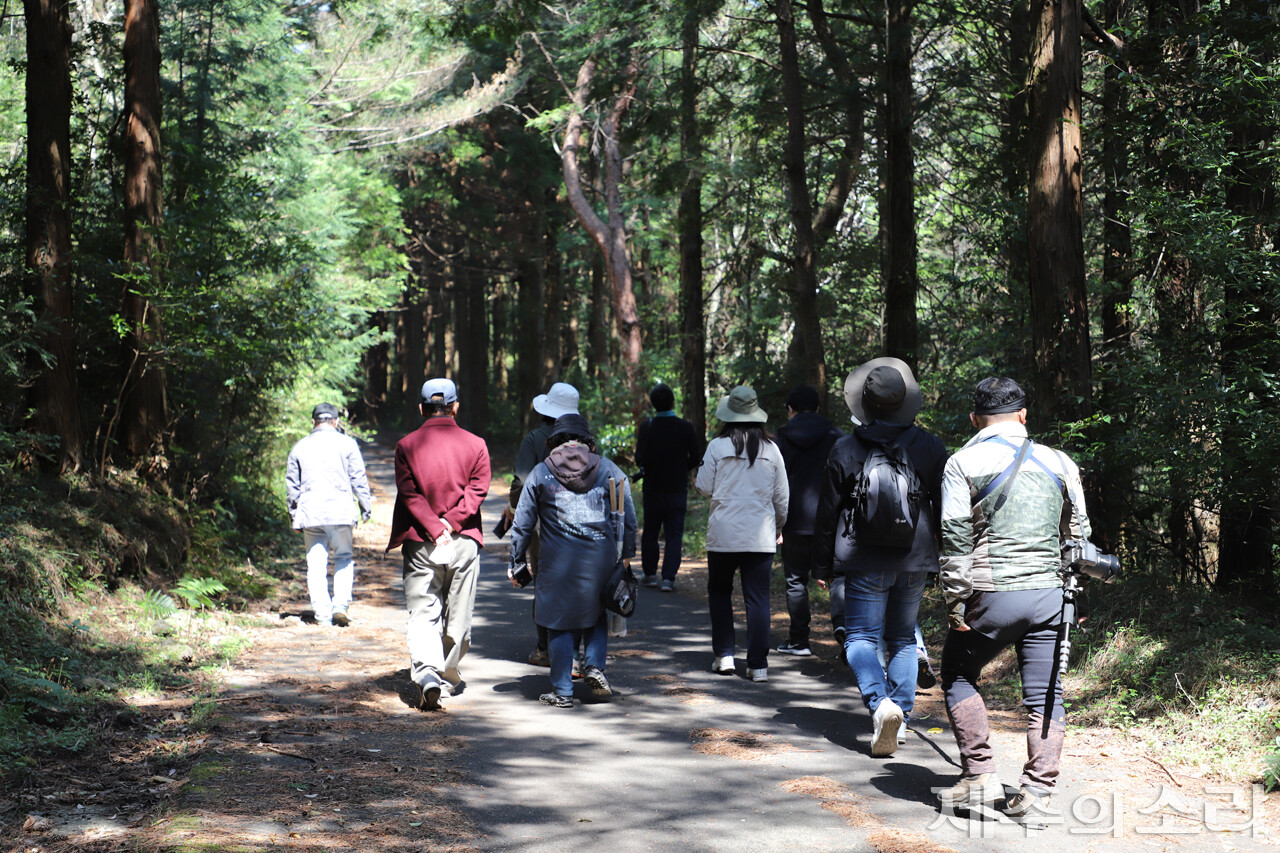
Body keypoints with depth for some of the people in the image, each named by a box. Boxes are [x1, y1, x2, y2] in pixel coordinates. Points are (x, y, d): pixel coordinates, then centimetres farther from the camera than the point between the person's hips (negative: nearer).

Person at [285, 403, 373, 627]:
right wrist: (366, 507, 9)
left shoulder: (300, 447, 11)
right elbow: (358, 478, 1)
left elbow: (292, 485, 14)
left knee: (316, 563, 5)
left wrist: (295, 516, 22)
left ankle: (322, 614, 2)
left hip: (309, 513, 2)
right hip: (340, 511, -2)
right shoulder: (346, 443, 3)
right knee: (343, 558, 11)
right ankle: (341, 605, -5)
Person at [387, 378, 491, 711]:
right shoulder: (475, 445, 2)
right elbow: (477, 490, -7)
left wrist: (435, 529, -11)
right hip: (465, 543, 1)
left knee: (422, 615, 1)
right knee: (457, 616, 14)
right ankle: (449, 677, 27)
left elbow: (409, 494, -8)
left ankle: (427, 675, -19)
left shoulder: (406, 446, 1)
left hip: (420, 545, -1)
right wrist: (450, 524, -10)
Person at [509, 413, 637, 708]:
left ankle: (562, 691, 7)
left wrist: (517, 563, 14)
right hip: (601, 558, 1)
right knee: (597, 613, 21)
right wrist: (626, 556, 16)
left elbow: (522, 523, 6)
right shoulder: (608, 469, 7)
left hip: (559, 560, -1)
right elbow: (628, 518, 7)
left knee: (560, 623, 6)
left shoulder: (540, 473, 4)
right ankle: (594, 665, 3)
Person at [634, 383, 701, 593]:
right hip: (677, 488, 0)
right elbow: (696, 457, -2)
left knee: (650, 532, 15)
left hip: (653, 487, 0)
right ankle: (668, 578, -4)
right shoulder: (685, 427, -6)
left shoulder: (646, 426, -9)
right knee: (674, 534, 3)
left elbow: (641, 459, -15)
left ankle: (650, 573, 20)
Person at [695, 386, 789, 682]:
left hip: (723, 533, -1)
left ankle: (724, 655, 12)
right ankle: (758, 664, -1)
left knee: (719, 591, 16)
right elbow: (781, 495, 8)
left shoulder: (717, 446, -5)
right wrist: (779, 525, 23)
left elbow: (704, 487, 0)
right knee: (758, 597, 2)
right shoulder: (771, 449, 2)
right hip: (761, 535, 1)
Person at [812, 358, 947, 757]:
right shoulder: (931, 448, -1)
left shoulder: (845, 450, -5)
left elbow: (828, 512, 1)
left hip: (865, 562, -2)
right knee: (903, 639, 15)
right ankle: (900, 715, 13)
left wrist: (822, 565, 10)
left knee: (861, 637, 3)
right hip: (914, 561, 2)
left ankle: (880, 702, -21)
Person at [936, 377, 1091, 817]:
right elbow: (1078, 535, 14)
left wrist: (954, 602, -4)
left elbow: (955, 538, -7)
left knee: (958, 678, 16)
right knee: (1044, 695, 8)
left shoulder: (963, 463, -1)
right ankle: (1037, 792, 5)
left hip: (991, 596, -3)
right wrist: (1074, 593, 22)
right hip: (1049, 594, 3)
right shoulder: (1059, 463, 11)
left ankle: (979, 776, 10)